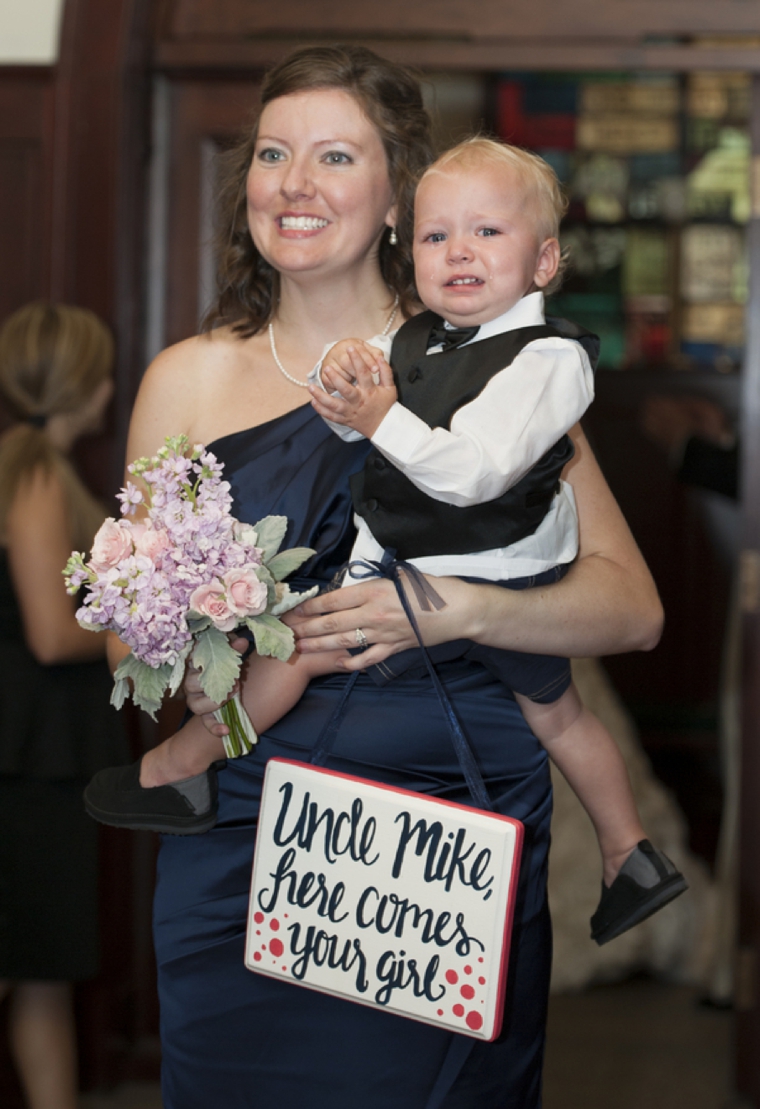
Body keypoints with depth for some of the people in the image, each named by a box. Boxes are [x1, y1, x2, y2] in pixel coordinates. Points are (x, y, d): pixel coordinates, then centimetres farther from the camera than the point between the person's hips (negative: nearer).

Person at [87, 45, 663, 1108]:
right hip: (242, 839, 2)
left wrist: (460, 609, -17)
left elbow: (633, 608, -1)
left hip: (459, 822, -1)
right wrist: (189, 670, -8)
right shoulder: (188, 380, 8)